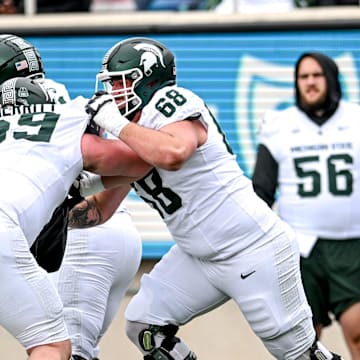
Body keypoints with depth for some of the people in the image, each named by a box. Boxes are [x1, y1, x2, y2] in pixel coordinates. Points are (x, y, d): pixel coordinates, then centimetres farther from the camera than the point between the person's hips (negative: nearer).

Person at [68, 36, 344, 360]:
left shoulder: (170, 104, -17)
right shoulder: (132, 138, 10)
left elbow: (174, 153, -40)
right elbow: (102, 208, 14)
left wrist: (115, 123, -29)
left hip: (254, 250, -9)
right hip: (199, 257, 9)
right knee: (145, 326, 1)